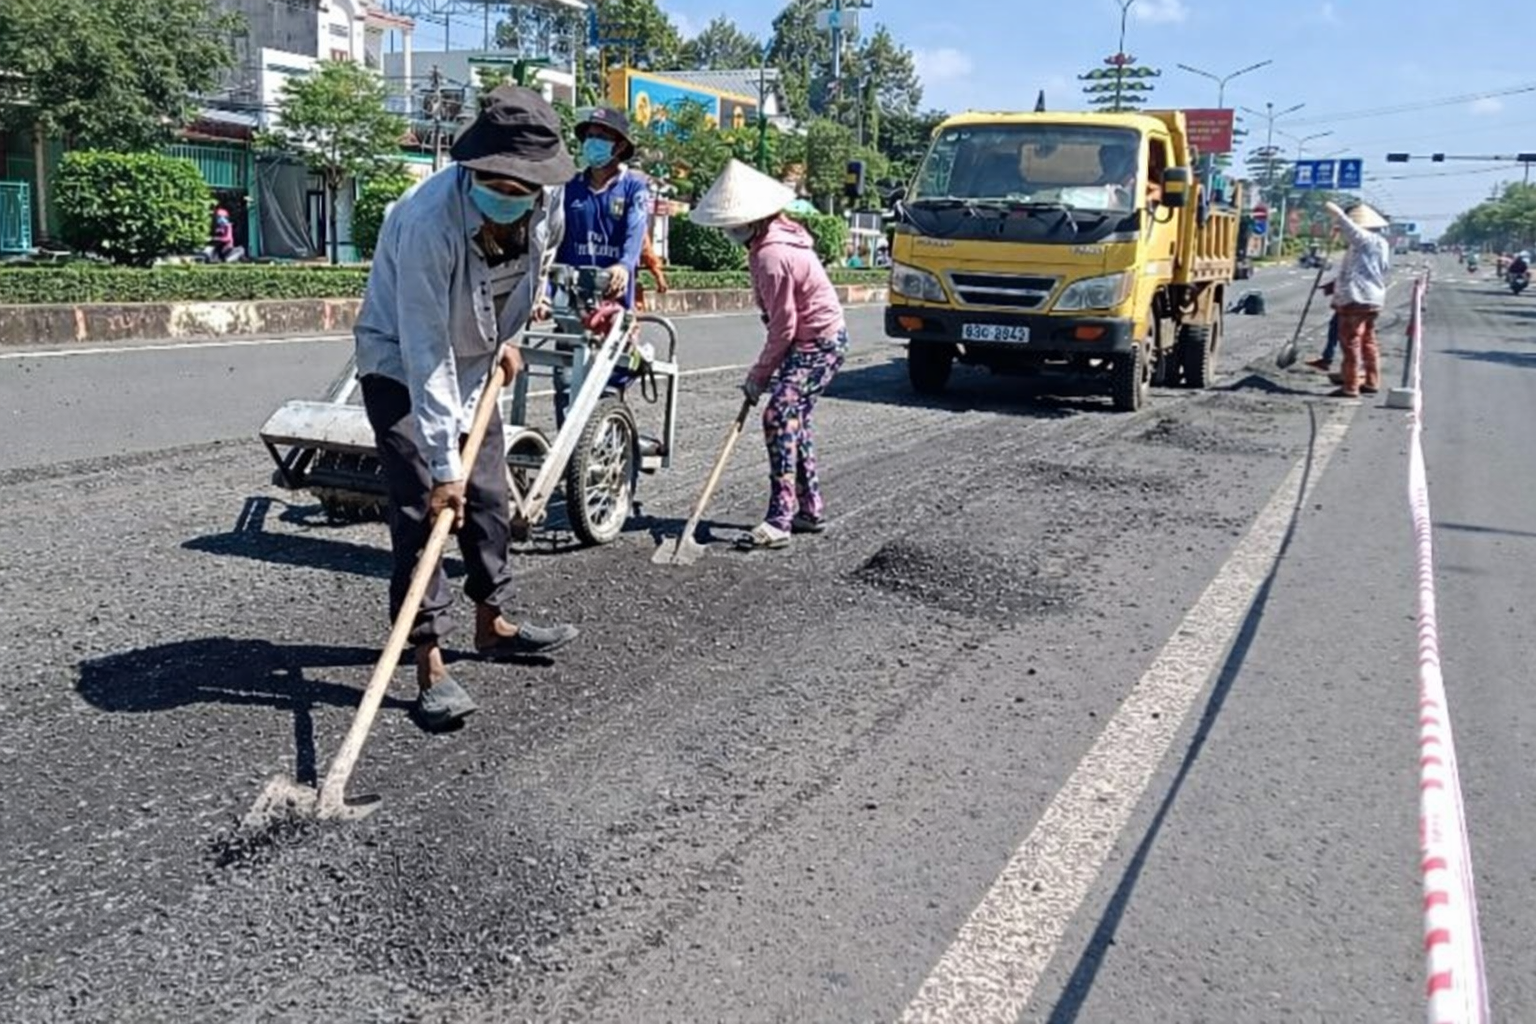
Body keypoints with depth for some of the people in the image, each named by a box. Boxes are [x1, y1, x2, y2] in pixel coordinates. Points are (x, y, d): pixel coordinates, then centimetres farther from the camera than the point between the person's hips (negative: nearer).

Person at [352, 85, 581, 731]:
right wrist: (443, 466, -34)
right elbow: (425, 353, -34)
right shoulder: (429, 221, -35)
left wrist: (505, 337, 9)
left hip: (474, 363, 7)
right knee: (422, 507, -13)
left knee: (489, 497, 12)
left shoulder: (550, 202, -15)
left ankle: (493, 625, 29)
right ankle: (430, 665, -7)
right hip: (400, 368, -6)